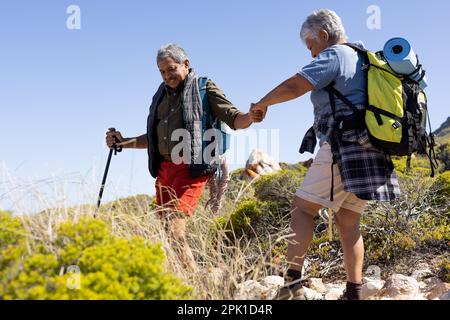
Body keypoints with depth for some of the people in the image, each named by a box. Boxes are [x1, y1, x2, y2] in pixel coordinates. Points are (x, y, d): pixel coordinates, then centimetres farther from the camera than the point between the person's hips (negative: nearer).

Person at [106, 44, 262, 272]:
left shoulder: (203, 88, 3)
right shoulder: (162, 95, 21)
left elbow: (234, 119, -7)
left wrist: (250, 117, -29)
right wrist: (123, 142, 17)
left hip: (190, 168, -7)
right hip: (164, 169, 7)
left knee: (174, 229, -21)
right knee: (167, 229, 6)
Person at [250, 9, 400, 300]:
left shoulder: (334, 55, -5)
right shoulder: (363, 59, 23)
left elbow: (293, 87, -13)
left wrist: (261, 104, 2)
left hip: (343, 148, -9)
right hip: (366, 150, 9)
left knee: (303, 209, -5)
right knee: (348, 222, 9)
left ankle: (293, 281, -10)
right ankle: (353, 293, 7)